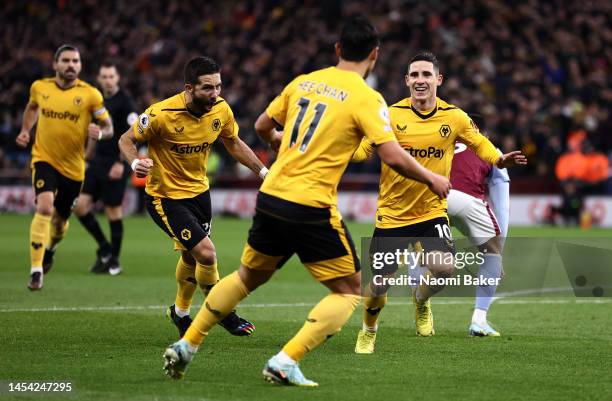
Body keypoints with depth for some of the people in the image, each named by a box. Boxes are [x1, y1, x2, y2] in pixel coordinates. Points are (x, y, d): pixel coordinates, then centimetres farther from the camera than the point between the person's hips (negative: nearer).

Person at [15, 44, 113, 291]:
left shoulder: (90, 94, -8)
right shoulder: (39, 87, -1)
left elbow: (108, 127, -3)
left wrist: (99, 133, -25)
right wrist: (25, 130, 8)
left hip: (73, 166, 1)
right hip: (44, 159, -1)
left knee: (60, 220, 15)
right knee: (44, 207, -24)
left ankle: (50, 247, 53)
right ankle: (36, 272, -22)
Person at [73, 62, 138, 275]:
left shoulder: (124, 101, -10)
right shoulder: (100, 100, 13)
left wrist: (121, 163, -21)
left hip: (115, 164, -7)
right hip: (98, 162, 7)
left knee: (113, 210, -2)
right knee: (80, 205, -1)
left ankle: (114, 261, 10)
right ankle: (104, 249, 13)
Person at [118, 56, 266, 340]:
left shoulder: (221, 109, -10)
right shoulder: (162, 114, -27)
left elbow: (233, 144, 9)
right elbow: (126, 139, -14)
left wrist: (263, 170, 3)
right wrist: (135, 163, -33)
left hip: (199, 191, 7)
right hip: (165, 197, -7)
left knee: (192, 257, 22)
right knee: (206, 253, -17)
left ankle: (181, 313, 47)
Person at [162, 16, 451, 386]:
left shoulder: (303, 82, 9)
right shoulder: (366, 98, -8)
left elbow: (262, 126, 20)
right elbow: (393, 156, -15)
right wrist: (431, 179, 2)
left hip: (271, 196, 6)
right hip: (311, 208, -6)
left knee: (248, 277, 27)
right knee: (350, 291, 7)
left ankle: (186, 346, 27)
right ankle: (286, 361, -6)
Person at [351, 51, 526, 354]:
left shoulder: (454, 118, -4)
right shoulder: (391, 116, -9)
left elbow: (480, 144, 10)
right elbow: (360, 151, -6)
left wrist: (499, 160, -11)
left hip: (432, 212, 1)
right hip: (391, 214, -1)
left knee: (444, 268, -24)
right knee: (379, 284, 0)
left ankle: (421, 300, 14)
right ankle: (368, 331, 34)